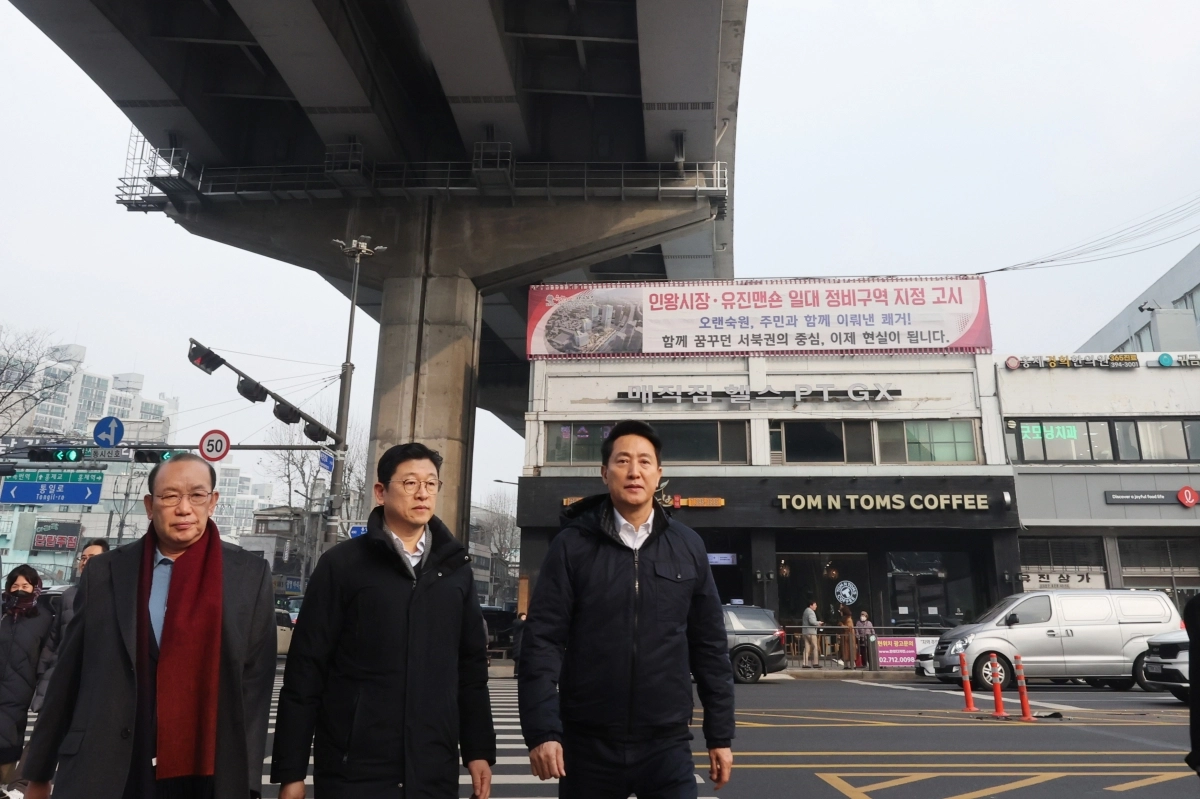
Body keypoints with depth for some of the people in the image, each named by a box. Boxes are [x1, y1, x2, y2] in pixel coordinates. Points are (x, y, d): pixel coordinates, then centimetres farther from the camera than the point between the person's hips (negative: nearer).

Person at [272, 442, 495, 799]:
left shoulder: (456, 568, 7)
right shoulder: (342, 564, -3)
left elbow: (472, 666, 10)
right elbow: (306, 669, -4)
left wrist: (479, 750, 8)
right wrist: (291, 770, -5)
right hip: (353, 770, -3)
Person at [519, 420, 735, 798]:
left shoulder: (688, 547, 3)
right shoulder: (572, 544, -3)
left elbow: (710, 645, 6)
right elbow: (543, 639, -6)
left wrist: (720, 735, 7)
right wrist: (542, 730, -13)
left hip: (668, 744, 1)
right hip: (588, 745, -1)